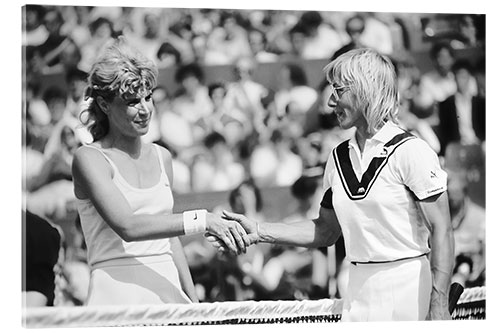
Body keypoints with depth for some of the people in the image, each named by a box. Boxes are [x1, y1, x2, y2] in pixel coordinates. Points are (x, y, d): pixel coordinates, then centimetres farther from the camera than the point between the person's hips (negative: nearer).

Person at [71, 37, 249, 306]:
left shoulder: (161, 158, 15)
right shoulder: (89, 159, -5)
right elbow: (127, 226, -18)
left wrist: (194, 302, 19)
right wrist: (201, 220, -24)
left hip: (168, 291, 5)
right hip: (117, 293, -5)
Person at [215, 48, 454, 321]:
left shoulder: (411, 152, -9)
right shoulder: (338, 158, 10)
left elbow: (441, 232, -13)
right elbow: (326, 231, 20)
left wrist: (439, 307, -19)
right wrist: (258, 232, 11)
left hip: (409, 294, -6)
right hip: (359, 295, 6)